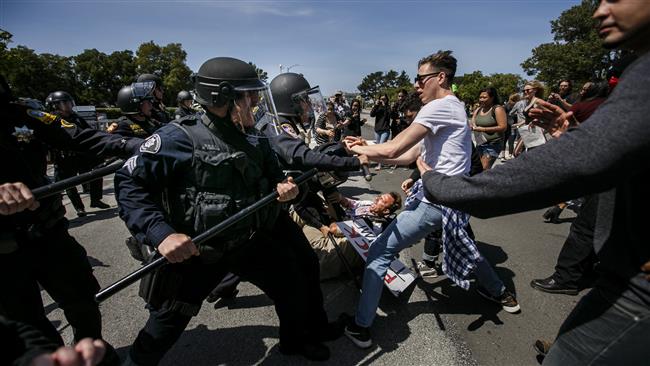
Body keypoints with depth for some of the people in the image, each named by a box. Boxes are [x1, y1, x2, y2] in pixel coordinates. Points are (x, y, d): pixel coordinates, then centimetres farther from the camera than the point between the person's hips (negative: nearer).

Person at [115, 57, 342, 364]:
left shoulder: (255, 139, -1)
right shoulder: (180, 137, -20)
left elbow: (273, 175, 13)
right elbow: (129, 184, -17)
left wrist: (282, 186, -11)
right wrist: (161, 233, -29)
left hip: (252, 239, 6)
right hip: (195, 249, -5)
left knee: (295, 287, 16)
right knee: (169, 320, 12)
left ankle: (296, 340, 46)